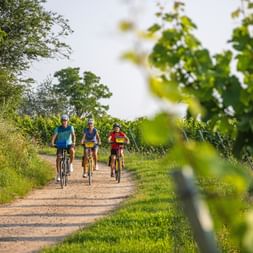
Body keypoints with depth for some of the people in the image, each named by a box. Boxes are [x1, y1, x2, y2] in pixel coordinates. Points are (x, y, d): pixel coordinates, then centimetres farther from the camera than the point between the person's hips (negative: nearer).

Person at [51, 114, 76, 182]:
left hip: (68, 145, -1)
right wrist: (52, 143, -35)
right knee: (58, 157, -17)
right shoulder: (58, 128, -4)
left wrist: (73, 142, -38)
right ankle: (58, 174, -6)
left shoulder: (70, 127, -6)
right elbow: (54, 136, -16)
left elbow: (73, 135, -20)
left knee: (72, 150, -35)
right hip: (60, 145, 1)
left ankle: (71, 164, -16)